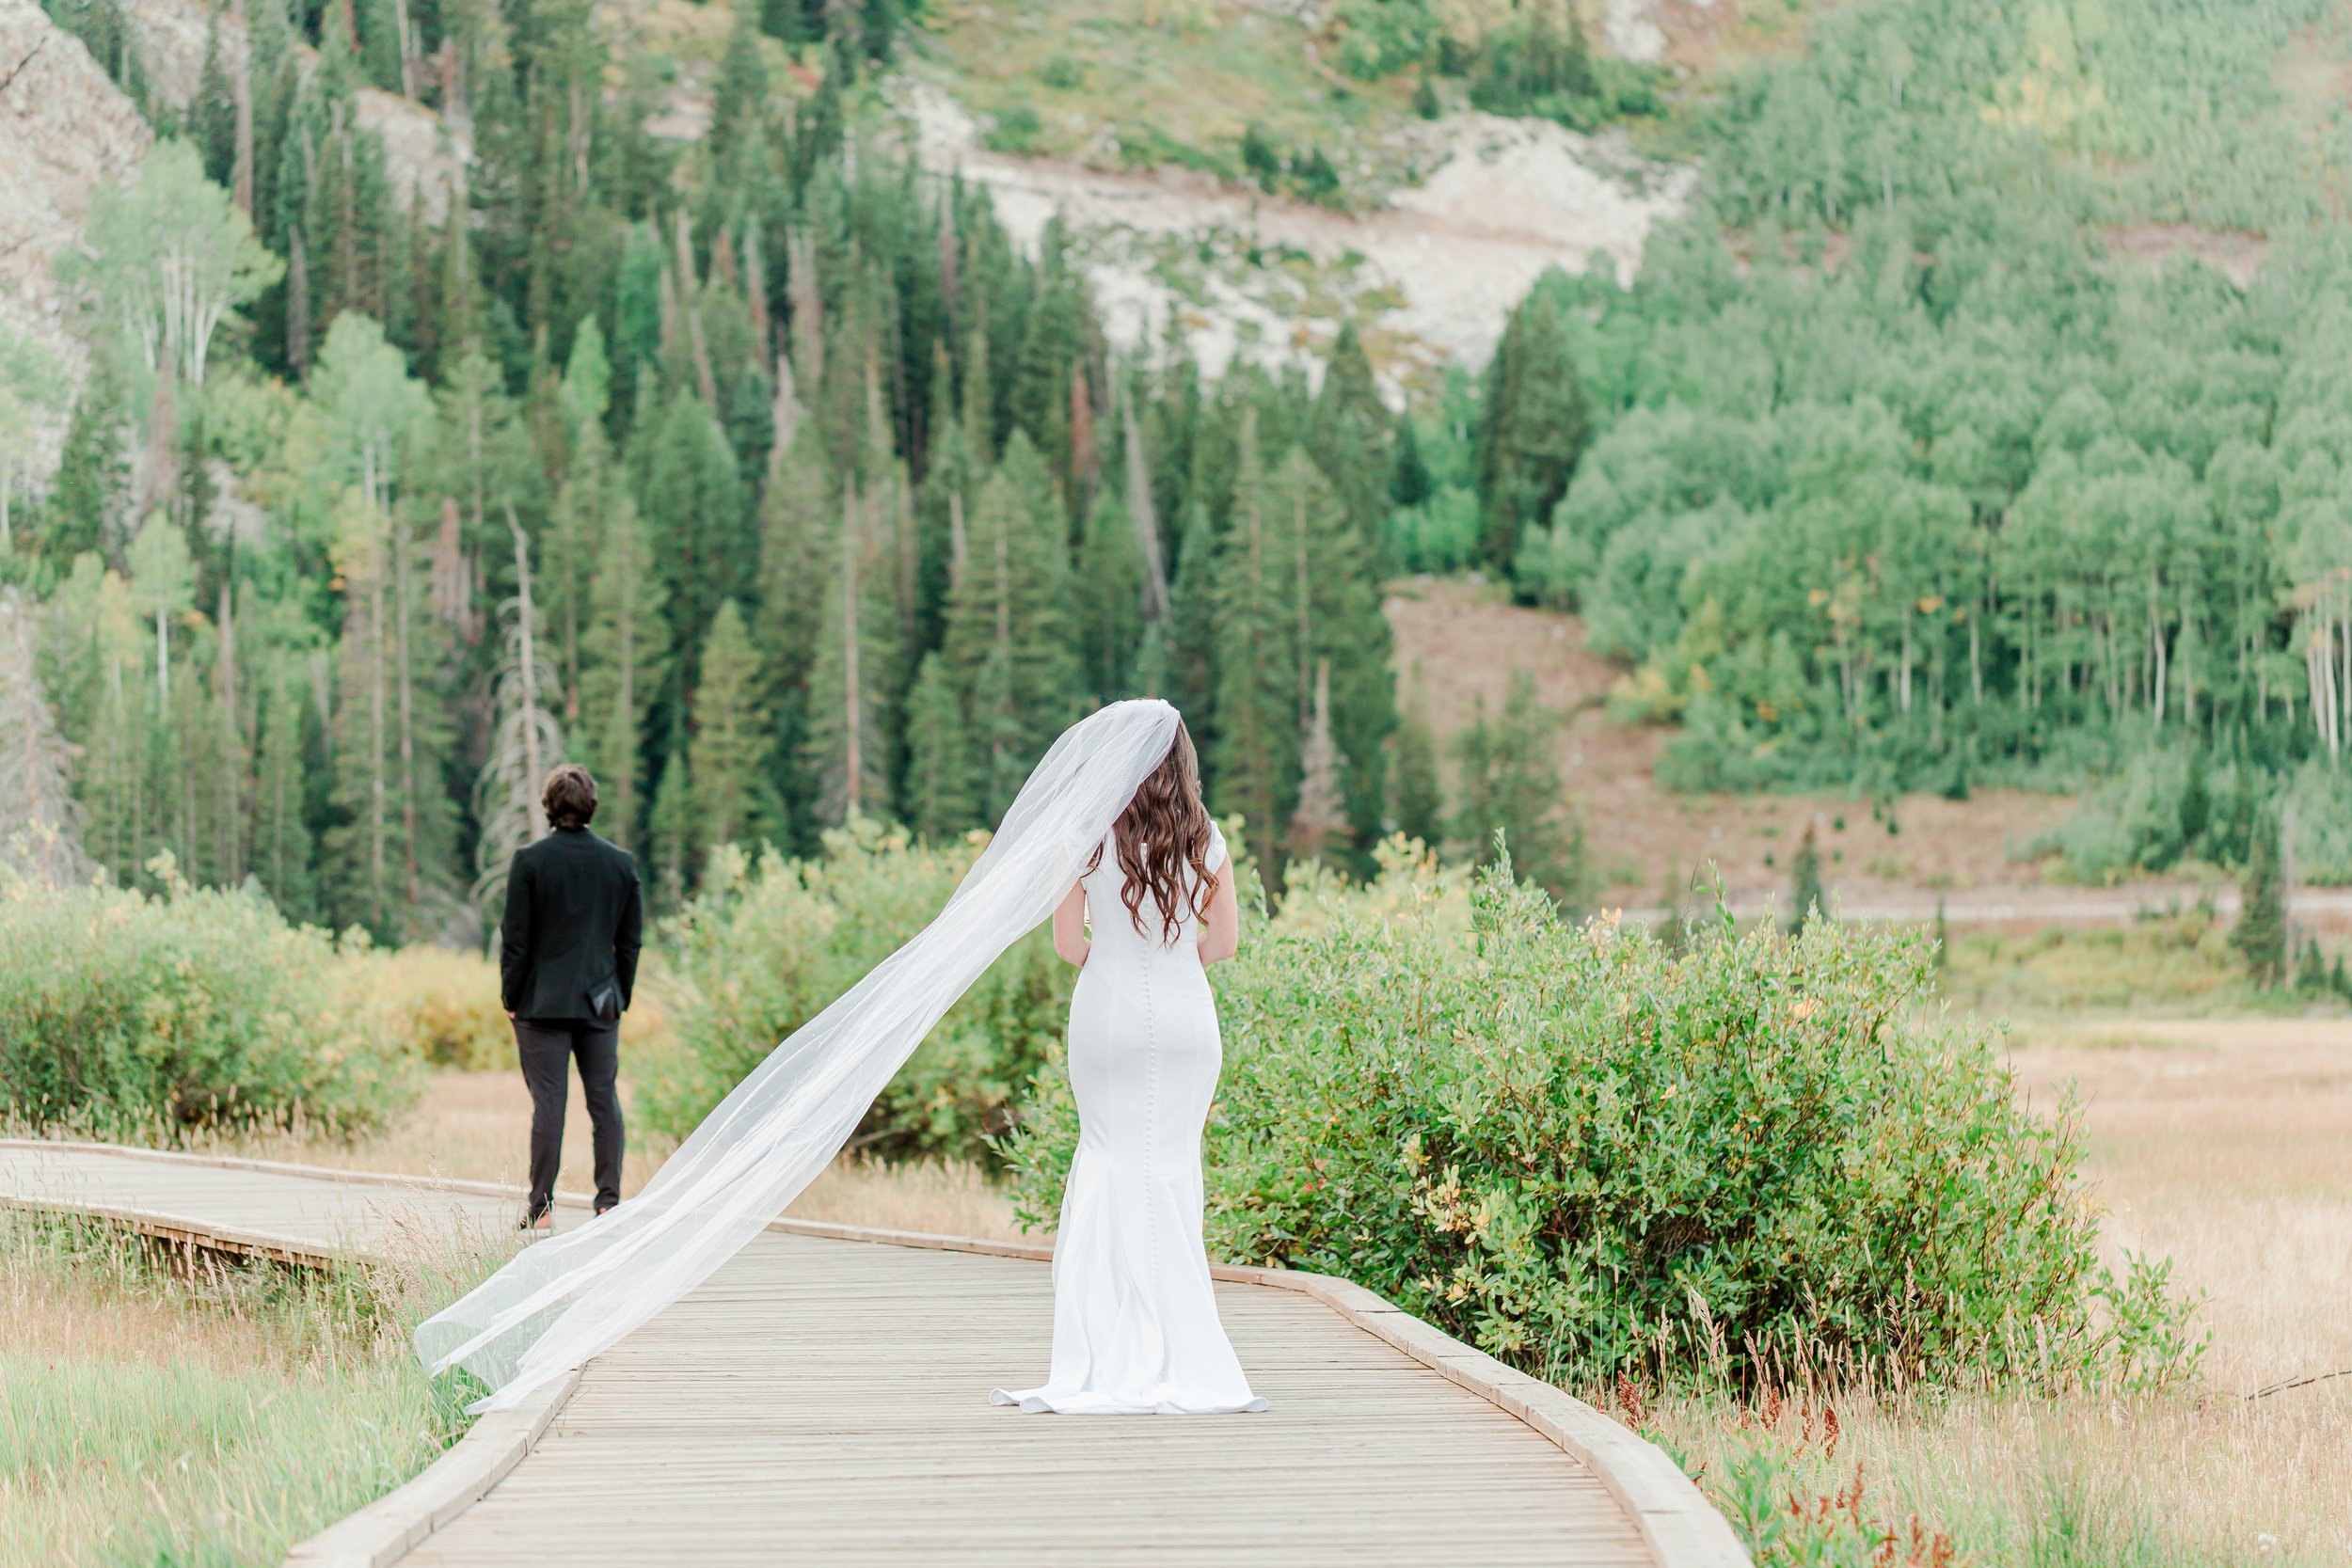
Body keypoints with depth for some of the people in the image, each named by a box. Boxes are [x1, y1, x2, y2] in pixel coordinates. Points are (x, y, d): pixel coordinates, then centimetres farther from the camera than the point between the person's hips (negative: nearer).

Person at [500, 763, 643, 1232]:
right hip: (600, 1002, 3)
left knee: (548, 1105, -2)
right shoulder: (621, 862, 1)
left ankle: (542, 1210, 0)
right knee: (605, 1101, 8)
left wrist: (511, 997, 2)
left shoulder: (529, 860, -8)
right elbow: (630, 939, 6)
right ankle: (609, 1202, 7)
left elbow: (515, 938, -7)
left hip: (542, 1002, -3)